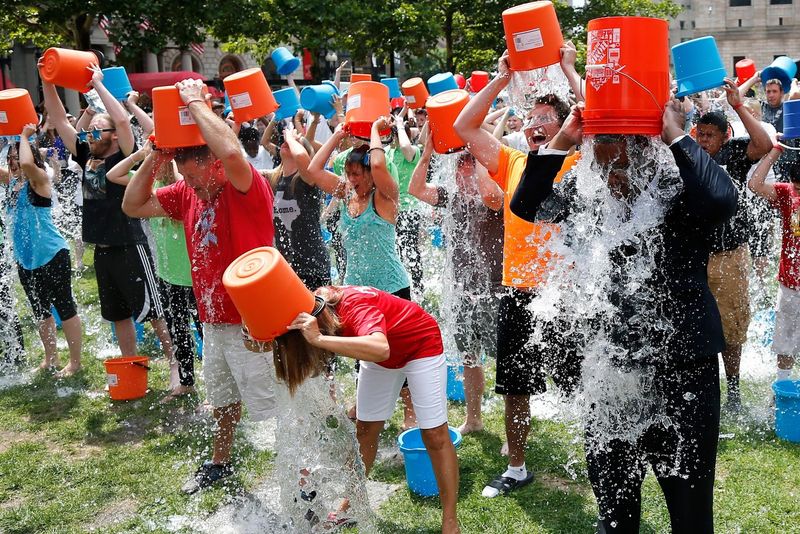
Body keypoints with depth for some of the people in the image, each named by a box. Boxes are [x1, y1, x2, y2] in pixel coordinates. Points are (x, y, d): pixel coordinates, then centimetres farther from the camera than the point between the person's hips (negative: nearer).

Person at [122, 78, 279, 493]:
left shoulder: (247, 187, -18)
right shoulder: (187, 193, 4)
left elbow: (230, 151, -40)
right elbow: (132, 206, 9)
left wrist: (195, 102, -27)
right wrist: (155, 157, -5)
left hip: (252, 323, -8)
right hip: (214, 322, 8)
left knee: (275, 406, 1)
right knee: (223, 400, 26)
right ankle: (220, 462, 47)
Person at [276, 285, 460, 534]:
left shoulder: (355, 306, -41)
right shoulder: (314, 307, -19)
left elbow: (380, 349, -60)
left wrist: (319, 339, -64)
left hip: (421, 344, -7)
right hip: (379, 359, 7)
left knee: (434, 433, -7)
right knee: (365, 429, 9)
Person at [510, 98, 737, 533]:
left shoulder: (681, 191, -13)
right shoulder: (587, 194, 1)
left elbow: (722, 200, -33)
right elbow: (525, 204, -1)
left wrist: (676, 137, -23)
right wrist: (562, 140, -10)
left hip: (683, 370, -4)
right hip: (608, 366, 4)